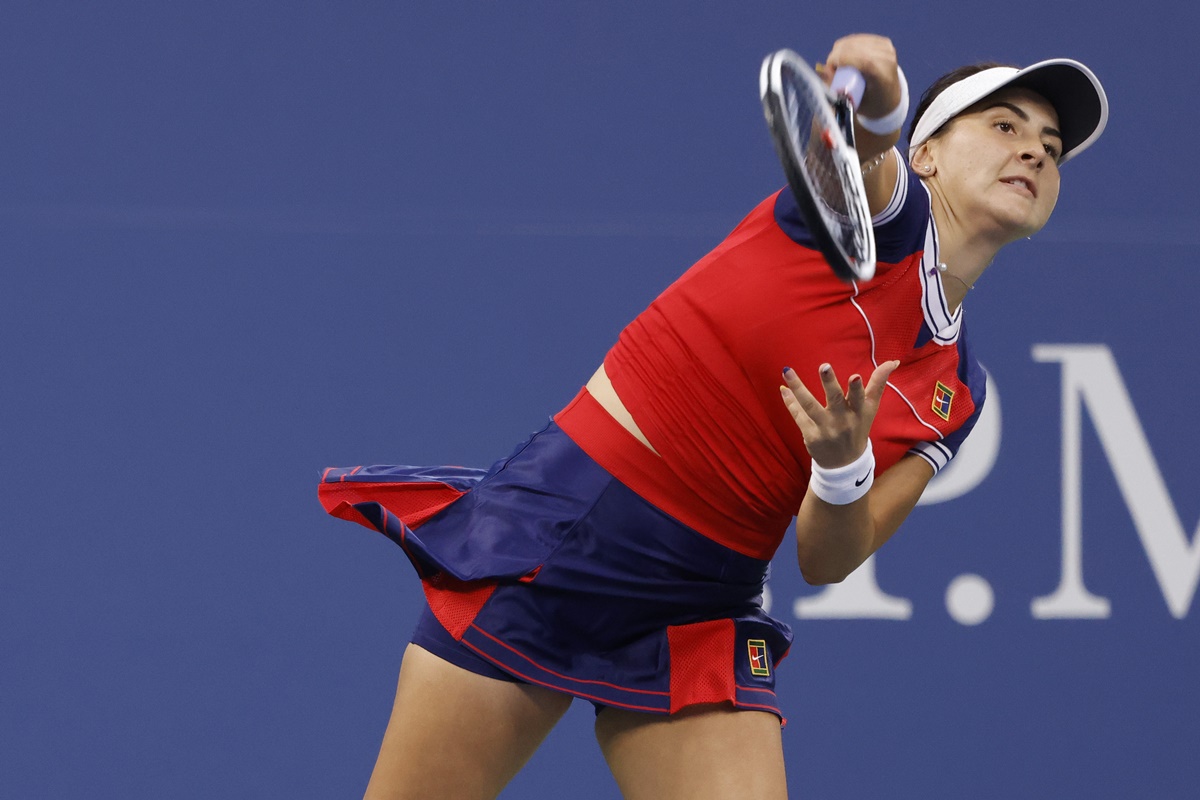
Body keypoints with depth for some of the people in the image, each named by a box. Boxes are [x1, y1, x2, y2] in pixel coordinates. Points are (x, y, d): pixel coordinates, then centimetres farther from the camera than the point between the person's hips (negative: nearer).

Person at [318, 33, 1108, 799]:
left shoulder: (955, 395, 10)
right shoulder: (882, 206, -3)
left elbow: (827, 559, 3)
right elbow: (854, 139, -28)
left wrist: (845, 464, -20)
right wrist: (876, 97, -53)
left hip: (696, 620, 5)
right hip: (556, 537, -5)